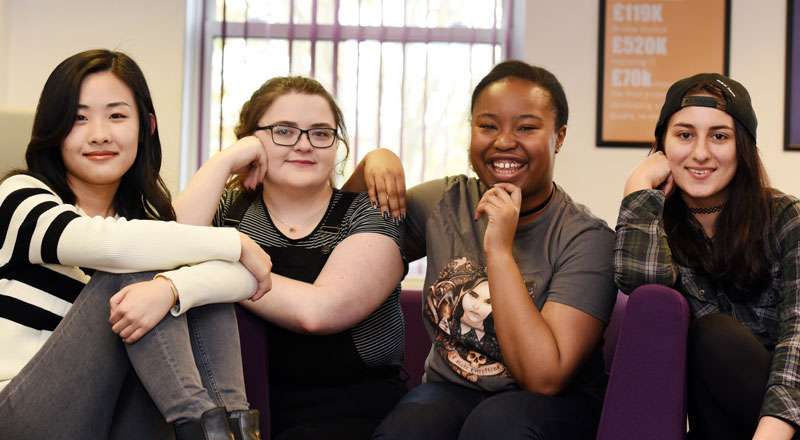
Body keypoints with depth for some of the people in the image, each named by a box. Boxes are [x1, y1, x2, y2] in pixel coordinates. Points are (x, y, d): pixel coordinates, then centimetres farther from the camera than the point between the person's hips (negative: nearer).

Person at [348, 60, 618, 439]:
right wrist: (373, 164, -1)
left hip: (555, 405, -2)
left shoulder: (587, 239, -11)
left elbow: (545, 378, -21)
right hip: (449, 392, 2)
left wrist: (499, 251, -23)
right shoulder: (445, 204, 3)